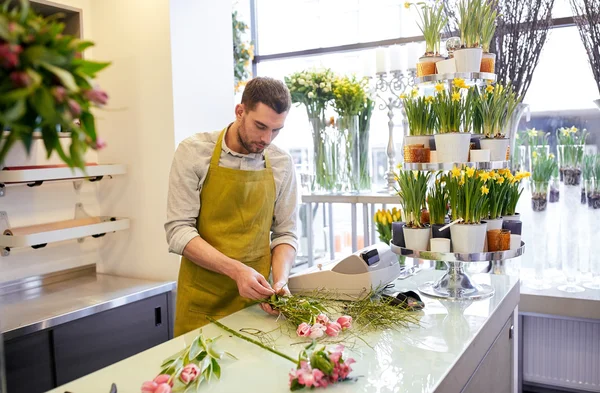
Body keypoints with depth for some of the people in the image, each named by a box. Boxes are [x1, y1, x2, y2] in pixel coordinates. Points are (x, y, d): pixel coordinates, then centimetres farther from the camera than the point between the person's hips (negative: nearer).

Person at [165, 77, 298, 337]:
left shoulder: (281, 165, -1)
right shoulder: (193, 152, -9)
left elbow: (284, 233, 5)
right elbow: (178, 230, -12)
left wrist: (280, 281, -13)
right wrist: (236, 270, -23)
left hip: (254, 299, 2)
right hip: (202, 300, -2)